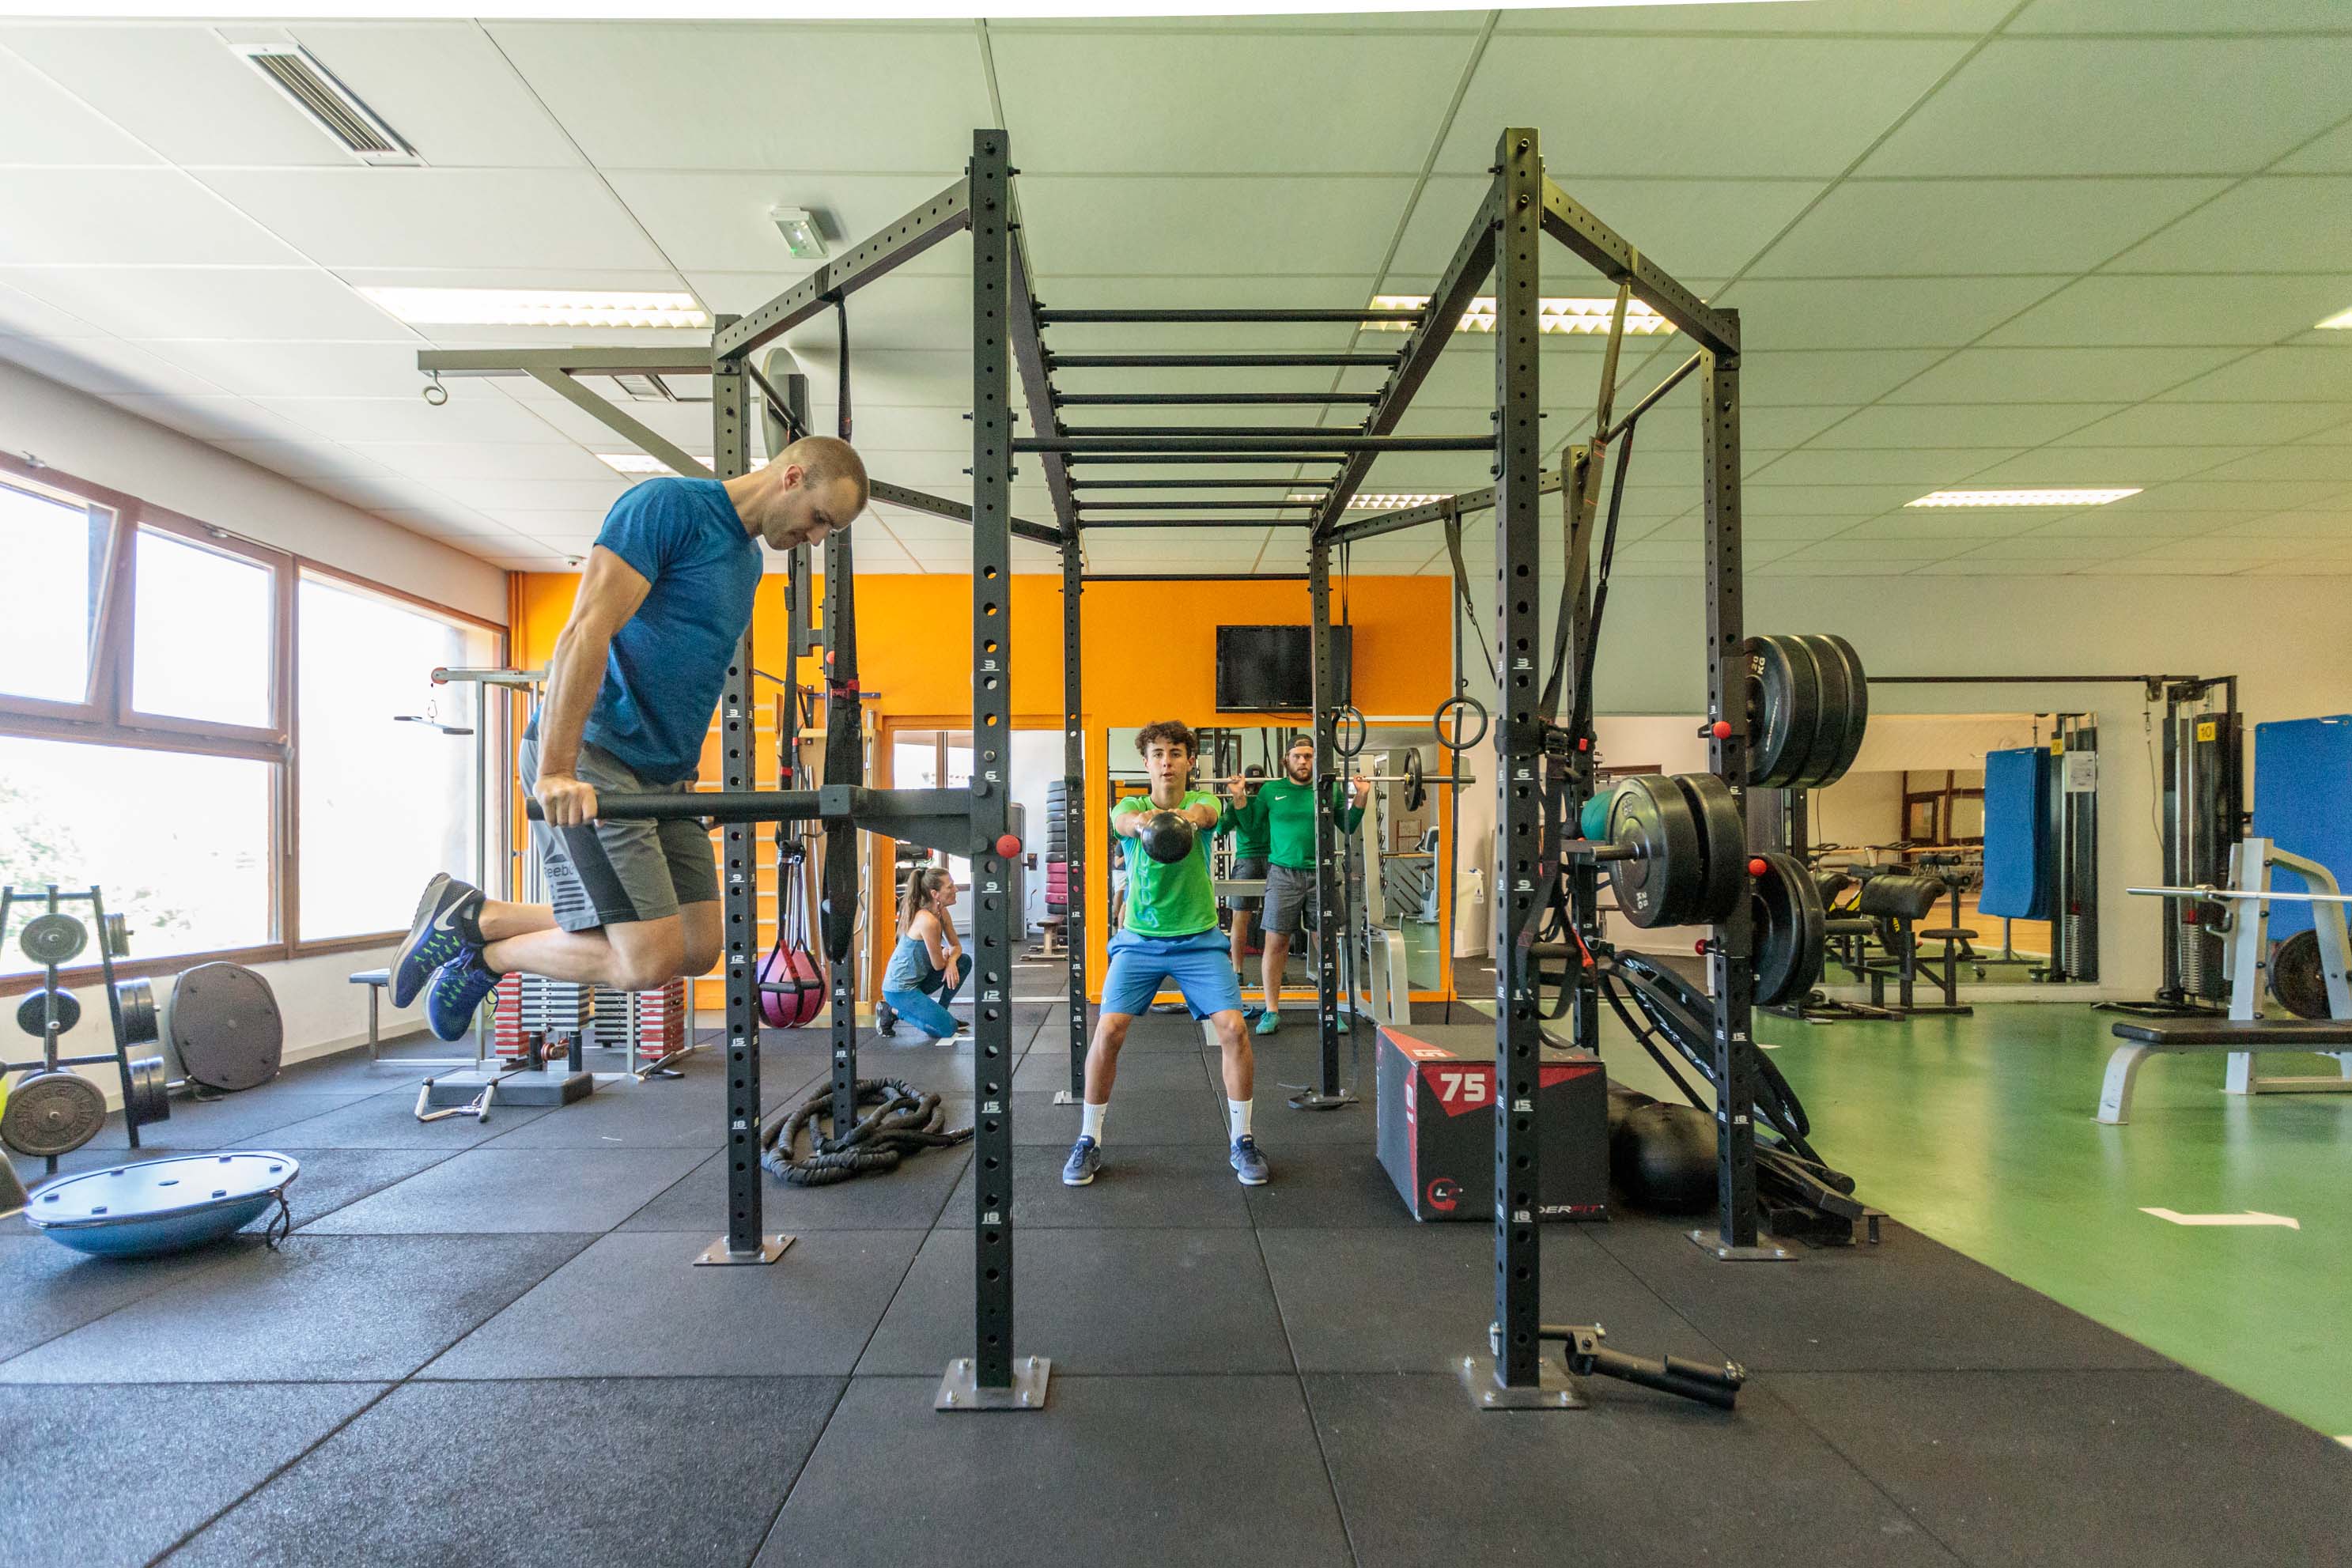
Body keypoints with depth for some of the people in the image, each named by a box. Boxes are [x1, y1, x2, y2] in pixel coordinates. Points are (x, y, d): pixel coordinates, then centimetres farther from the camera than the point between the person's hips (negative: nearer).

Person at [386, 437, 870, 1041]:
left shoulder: (749, 559, 17)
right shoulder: (668, 505, -10)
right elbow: (587, 631, -19)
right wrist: (557, 773, -24)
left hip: (663, 776, 10)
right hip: (593, 758, -9)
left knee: (698, 949, 6)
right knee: (650, 960, -15)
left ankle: (486, 922, 18)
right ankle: (468, 920, 8)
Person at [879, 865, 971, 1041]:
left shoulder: (942, 912, 0)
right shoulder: (928, 921, -27)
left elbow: (956, 946, 10)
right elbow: (938, 965, -17)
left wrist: (951, 961, -12)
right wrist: (946, 955, 5)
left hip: (917, 979, 9)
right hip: (899, 989, -9)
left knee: (964, 961, 6)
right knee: (948, 1029, -12)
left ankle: (940, 1012, 15)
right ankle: (894, 1011, 1)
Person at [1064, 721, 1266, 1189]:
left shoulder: (1202, 802, -1)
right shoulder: (1132, 806, -1)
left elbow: (1207, 814, -28)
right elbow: (1122, 820, -27)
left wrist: (1187, 816, -54)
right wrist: (1142, 821, -53)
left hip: (1199, 939, 0)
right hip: (1140, 938, 0)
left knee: (1232, 1028, -14)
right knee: (1108, 1030, -15)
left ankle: (1242, 1142, 7)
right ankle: (1088, 1142, 5)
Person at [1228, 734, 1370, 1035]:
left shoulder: (1330, 789, 7)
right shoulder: (1270, 790, 5)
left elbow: (1348, 826, 11)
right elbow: (1249, 824, 10)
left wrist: (1361, 796, 0)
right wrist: (1239, 796, -2)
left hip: (1321, 875, 1)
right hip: (1283, 875, -1)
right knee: (1276, 943, 0)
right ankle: (1272, 1012, 9)